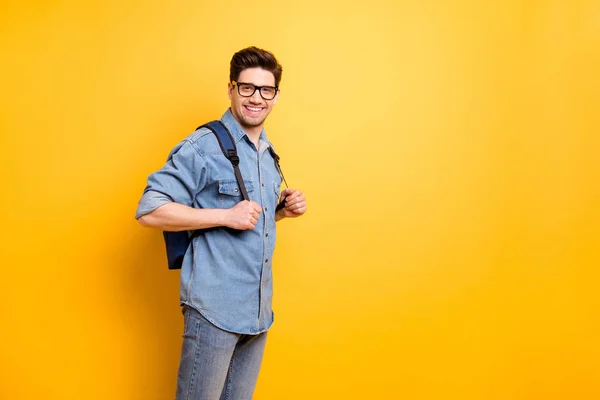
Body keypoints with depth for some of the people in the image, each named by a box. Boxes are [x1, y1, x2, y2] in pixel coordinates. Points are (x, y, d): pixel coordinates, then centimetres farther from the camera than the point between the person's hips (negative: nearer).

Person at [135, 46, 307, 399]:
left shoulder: (269, 155, 13)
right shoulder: (203, 146, -11)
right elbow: (149, 211, -16)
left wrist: (283, 211, 4)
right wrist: (225, 215, -21)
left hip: (258, 311, 7)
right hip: (214, 307, -7)